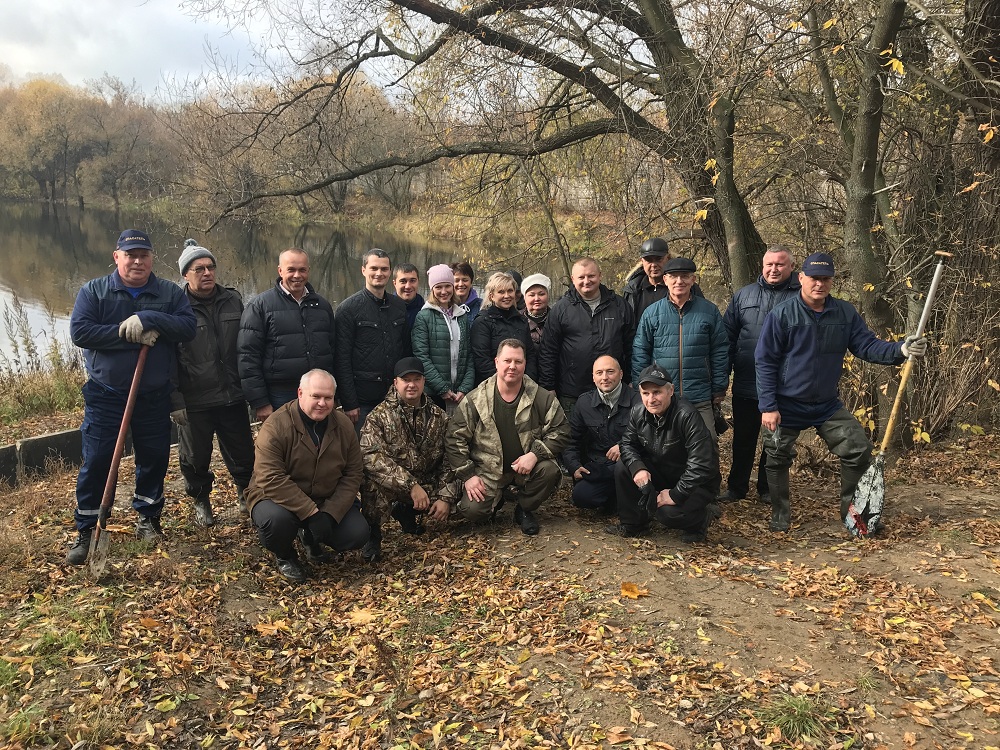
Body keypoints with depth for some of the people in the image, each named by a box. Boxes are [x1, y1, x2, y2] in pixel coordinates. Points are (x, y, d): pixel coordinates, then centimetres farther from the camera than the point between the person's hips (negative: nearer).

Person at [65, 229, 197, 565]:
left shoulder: (170, 293, 1)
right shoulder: (93, 291, -1)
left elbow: (188, 327, -13)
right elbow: (79, 332, -13)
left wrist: (148, 319, -26)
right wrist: (131, 335, -20)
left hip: (154, 397, 2)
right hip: (105, 396, -1)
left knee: (154, 458, 11)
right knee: (96, 462, 1)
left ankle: (148, 518, 29)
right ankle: (86, 530, 13)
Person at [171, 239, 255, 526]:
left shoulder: (233, 300, 5)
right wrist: (175, 402, -12)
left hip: (233, 397, 3)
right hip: (194, 402, -3)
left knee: (243, 453, 13)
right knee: (195, 458, 11)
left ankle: (246, 490, 39)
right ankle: (201, 502, 34)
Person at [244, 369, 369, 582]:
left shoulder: (344, 425, -4)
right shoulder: (276, 426, -21)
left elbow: (353, 474, -3)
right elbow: (270, 479, -27)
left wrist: (330, 514, -18)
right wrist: (311, 513, -32)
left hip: (328, 501, 4)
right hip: (279, 499, -4)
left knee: (357, 535, -14)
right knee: (277, 520, -36)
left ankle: (310, 536, 19)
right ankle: (284, 556, 2)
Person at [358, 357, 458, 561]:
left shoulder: (439, 417, 5)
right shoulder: (379, 416, -7)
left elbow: (449, 460, 5)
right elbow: (372, 457, -22)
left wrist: (446, 497, -9)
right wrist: (410, 485, -30)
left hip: (428, 485, 5)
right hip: (392, 486, -4)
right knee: (372, 478, -36)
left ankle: (406, 511, 12)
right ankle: (372, 534, -7)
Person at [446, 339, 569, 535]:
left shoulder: (542, 398, -7)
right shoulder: (475, 400, -7)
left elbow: (560, 431, -6)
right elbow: (455, 439, -4)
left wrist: (535, 454, -20)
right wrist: (467, 475, -10)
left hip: (527, 467, 1)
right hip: (488, 471, -1)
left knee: (550, 471, -29)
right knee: (472, 509, -22)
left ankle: (525, 509, 2)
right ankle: (499, 497, 16)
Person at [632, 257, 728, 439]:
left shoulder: (710, 311, 4)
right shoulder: (652, 313, 4)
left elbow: (720, 353, 6)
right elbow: (640, 354, 5)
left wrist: (719, 389, 4)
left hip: (700, 400, 0)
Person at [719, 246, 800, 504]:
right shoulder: (744, 295, 7)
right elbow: (728, 335, 8)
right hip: (746, 384, 2)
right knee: (743, 439, 11)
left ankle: (768, 488, 25)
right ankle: (736, 487, 24)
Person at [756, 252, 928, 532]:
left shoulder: (845, 313, -1)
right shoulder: (782, 315, -14)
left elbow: (868, 346, -2)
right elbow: (765, 362, -13)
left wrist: (901, 349, -23)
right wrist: (768, 407, -16)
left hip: (828, 405, 4)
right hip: (786, 406, -4)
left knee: (859, 450, 2)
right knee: (778, 460, 5)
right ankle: (780, 517, 27)